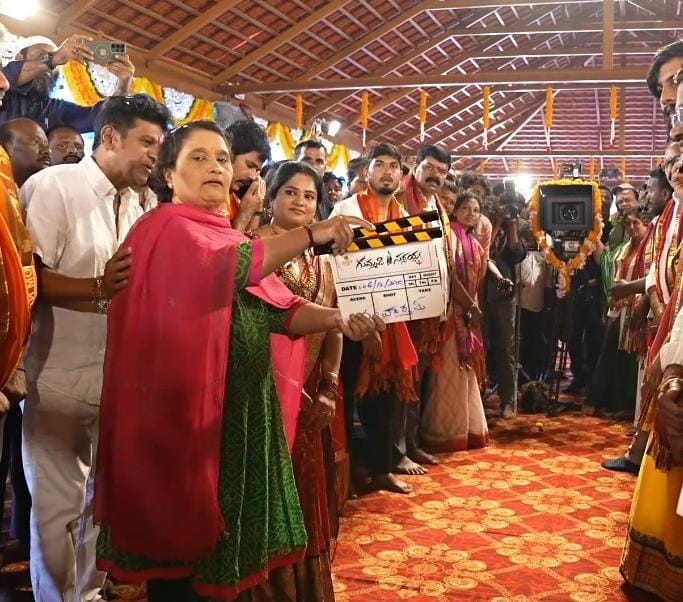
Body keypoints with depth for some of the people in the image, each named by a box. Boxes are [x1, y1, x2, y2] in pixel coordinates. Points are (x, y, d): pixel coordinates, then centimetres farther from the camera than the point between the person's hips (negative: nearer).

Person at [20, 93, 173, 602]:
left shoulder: (134, 206, 12)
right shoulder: (54, 185, -9)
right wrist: (99, 287, -26)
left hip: (117, 377, 7)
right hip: (60, 377, -7)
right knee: (59, 504, 4)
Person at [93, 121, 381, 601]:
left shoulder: (228, 234, 18)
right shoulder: (168, 227, -7)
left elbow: (279, 308, 7)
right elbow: (228, 269, -27)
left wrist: (338, 318, -10)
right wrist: (311, 234, -31)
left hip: (245, 405, 8)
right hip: (193, 404, -8)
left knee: (237, 530, 14)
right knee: (186, 531, 2)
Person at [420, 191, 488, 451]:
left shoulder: (473, 242, 17)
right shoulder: (450, 236, -9)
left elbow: (477, 277, 15)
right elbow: (450, 276, -17)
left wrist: (473, 307, 2)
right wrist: (472, 307, -15)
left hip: (467, 310, 9)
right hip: (452, 310, -9)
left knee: (465, 370, 12)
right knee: (450, 372, -5)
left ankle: (466, 428, 20)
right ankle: (446, 432, 1)